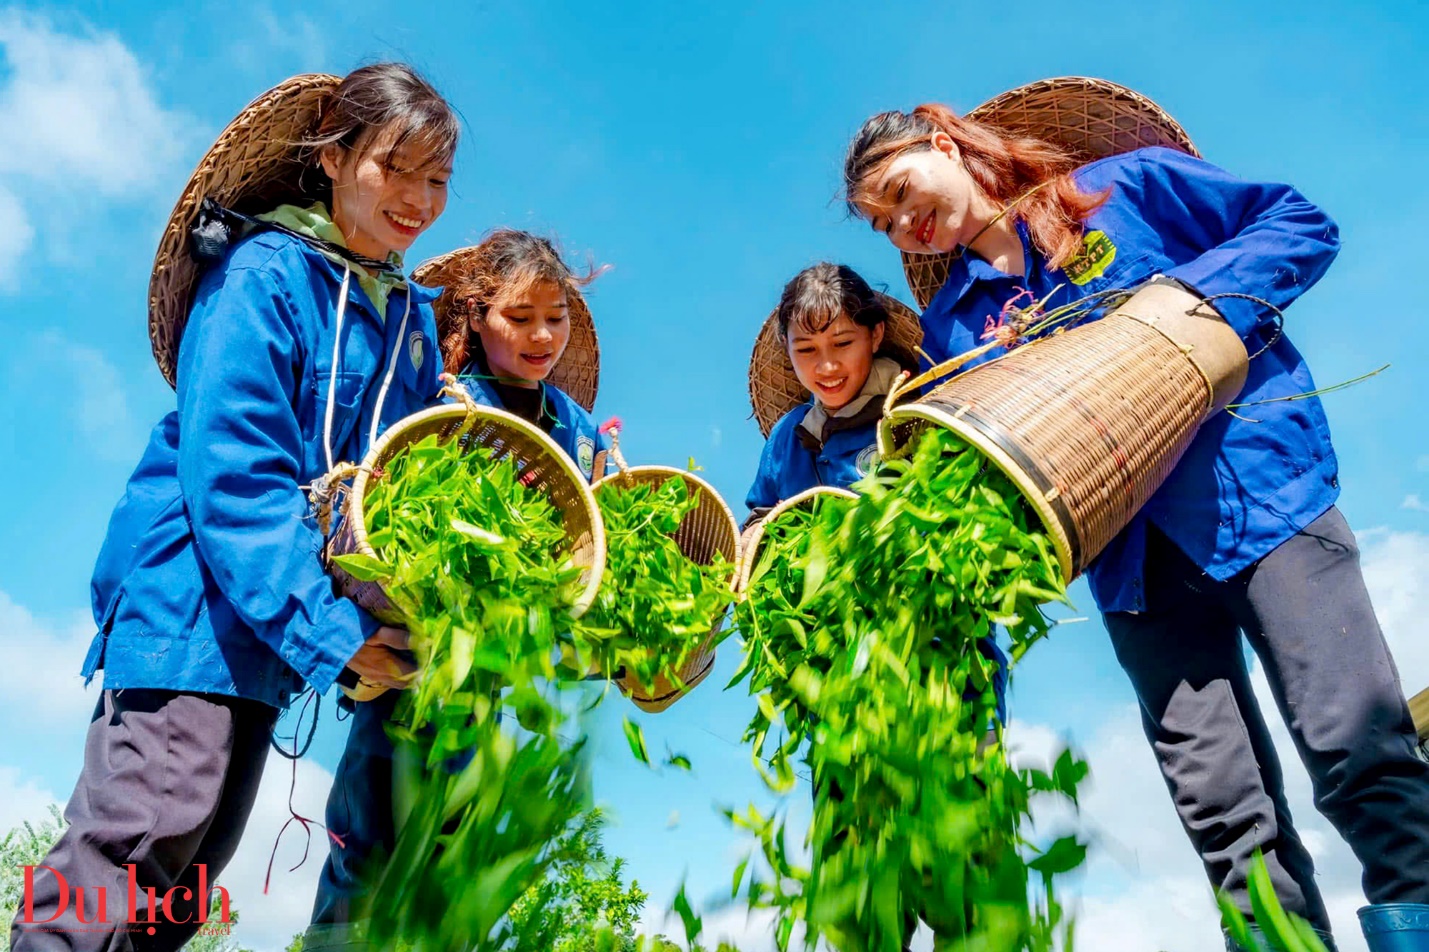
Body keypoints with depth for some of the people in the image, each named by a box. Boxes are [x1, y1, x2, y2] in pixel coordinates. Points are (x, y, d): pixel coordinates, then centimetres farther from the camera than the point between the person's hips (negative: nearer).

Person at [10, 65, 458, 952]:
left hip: (271, 627, 7)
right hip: (193, 604, -7)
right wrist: (324, 629, -24)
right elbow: (232, 472, -19)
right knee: (144, 833, -8)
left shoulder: (410, 315, 10)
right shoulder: (262, 274, -10)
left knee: (194, 874, 13)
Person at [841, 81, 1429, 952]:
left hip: (1262, 494, -2)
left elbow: (1303, 224, 5)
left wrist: (1193, 293, -11)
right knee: (1224, 814, 1)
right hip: (1131, 558, 3)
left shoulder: (1127, 187, 6)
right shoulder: (951, 327, 13)